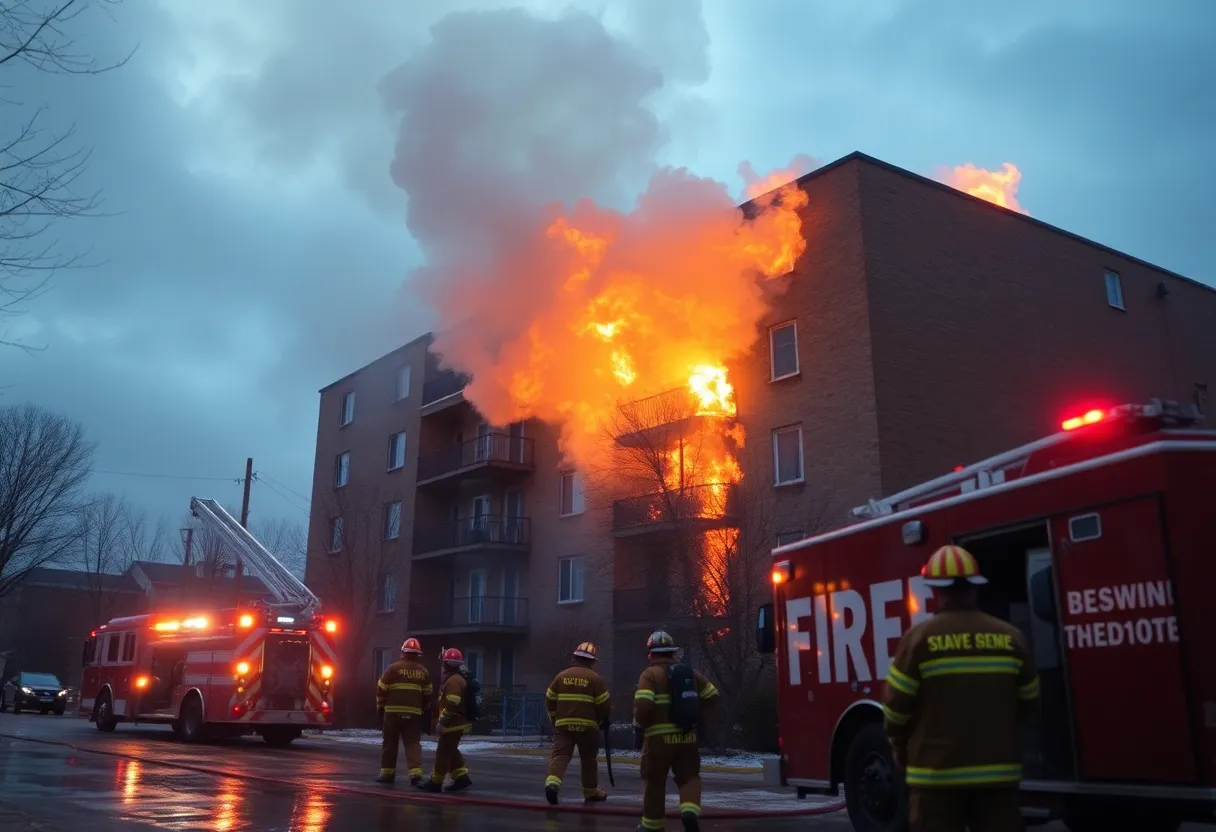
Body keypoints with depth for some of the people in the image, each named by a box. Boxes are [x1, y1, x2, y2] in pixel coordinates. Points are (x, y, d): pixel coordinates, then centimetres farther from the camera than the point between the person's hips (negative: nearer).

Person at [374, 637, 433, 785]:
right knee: (413, 743, 3)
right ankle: (416, 773, -11)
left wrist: (380, 707, 13)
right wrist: (424, 711, 24)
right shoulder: (423, 671, 8)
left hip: (393, 712, -2)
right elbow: (428, 694, 12)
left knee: (389, 743, 10)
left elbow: (382, 689, -1)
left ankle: (387, 773, 17)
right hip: (414, 713, 2)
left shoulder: (394, 668, -3)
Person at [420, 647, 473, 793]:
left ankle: (435, 782, 4)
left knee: (443, 752, -2)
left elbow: (452, 705, -27)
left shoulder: (454, 680, -19)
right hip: (456, 723, 10)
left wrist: (442, 722, -22)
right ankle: (462, 778, 15)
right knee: (451, 751, 16)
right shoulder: (455, 679, 15)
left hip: (453, 724, -10)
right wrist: (443, 721, 24)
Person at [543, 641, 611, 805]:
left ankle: (552, 782, -26)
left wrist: (554, 718, 24)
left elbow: (550, 700, 10)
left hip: (563, 724, 2)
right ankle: (591, 792, 22)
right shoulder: (594, 678, -5)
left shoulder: (561, 676, 5)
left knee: (560, 754, -3)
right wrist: (605, 719, 13)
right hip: (587, 725, -2)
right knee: (588, 759, 12)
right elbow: (604, 703, -5)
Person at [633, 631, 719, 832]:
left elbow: (643, 705, -19)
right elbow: (712, 697, 13)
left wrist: (640, 724, 0)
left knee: (655, 781, 11)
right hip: (687, 736, 3)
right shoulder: (690, 672, 9)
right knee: (689, 777, 11)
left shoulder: (650, 674, -7)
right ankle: (690, 811, -14)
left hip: (659, 736, -3)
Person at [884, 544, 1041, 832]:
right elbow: (1027, 700, 11)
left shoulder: (920, 638, -10)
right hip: (999, 769, 3)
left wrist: (900, 747, 12)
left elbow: (897, 706, -7)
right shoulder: (1011, 637, 1)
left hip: (937, 770, -3)